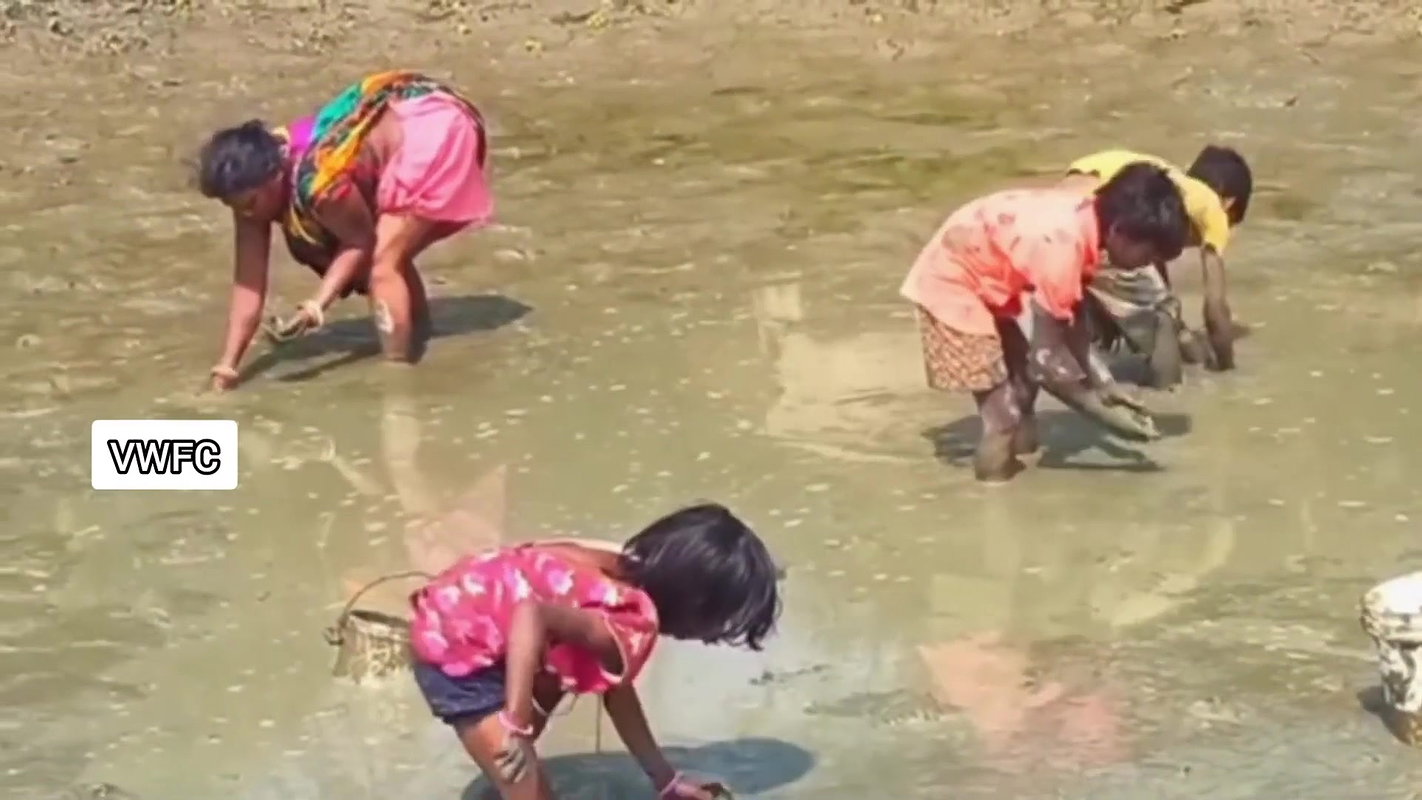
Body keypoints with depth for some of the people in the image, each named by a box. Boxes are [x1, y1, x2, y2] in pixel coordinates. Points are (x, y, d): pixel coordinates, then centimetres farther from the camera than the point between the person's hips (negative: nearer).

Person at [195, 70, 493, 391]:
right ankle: (417, 341, 42)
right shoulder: (253, 185, -9)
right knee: (390, 256, 20)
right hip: (403, 125, 9)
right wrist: (226, 366, -9)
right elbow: (248, 282, -7)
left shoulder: (316, 180, -34)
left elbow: (361, 240, -17)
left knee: (383, 262, -14)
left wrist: (315, 306, -24)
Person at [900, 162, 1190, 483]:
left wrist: (1100, 383, 3)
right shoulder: (1062, 246, -35)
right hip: (952, 280, -9)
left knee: (1024, 370, 17)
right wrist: (1110, 417, -23)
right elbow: (1046, 359, -30)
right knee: (1003, 403, -10)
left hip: (981, 270, 9)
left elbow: (1072, 314, 5)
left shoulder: (1088, 218, -10)